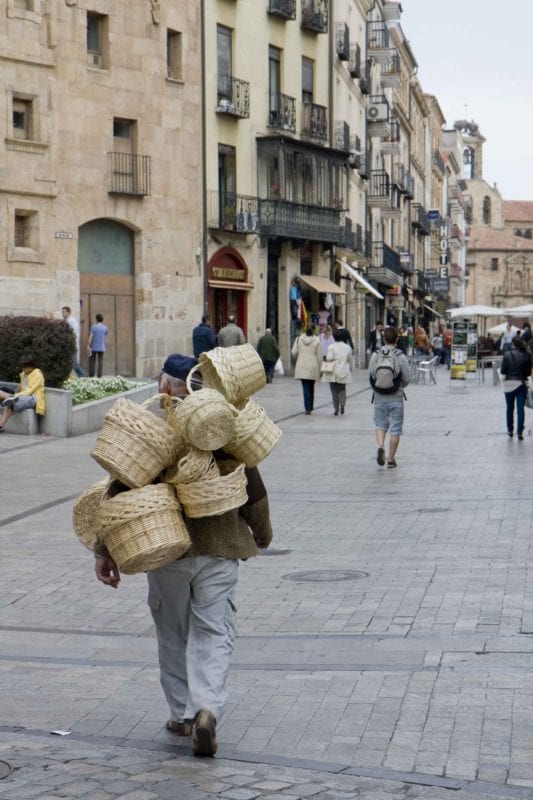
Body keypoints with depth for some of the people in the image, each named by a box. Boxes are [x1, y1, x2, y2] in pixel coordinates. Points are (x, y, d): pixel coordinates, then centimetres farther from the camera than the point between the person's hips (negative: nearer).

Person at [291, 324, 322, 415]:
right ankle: (310, 407, 21)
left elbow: (294, 353, 0)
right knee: (311, 388, 15)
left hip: (302, 367, 0)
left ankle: (308, 408, -13)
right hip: (313, 367, 0)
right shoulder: (316, 340, -4)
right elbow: (319, 356, -3)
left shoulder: (299, 339, 0)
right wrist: (319, 368, 5)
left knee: (305, 388, -2)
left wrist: (297, 358, 23)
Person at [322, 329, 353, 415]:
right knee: (342, 389, 15)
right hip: (344, 372, 3)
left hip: (333, 373, -3)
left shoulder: (331, 347, -10)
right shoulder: (347, 347, 3)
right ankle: (342, 404, -6)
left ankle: (336, 408, 1)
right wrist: (350, 369, 21)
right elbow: (350, 360, 9)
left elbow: (329, 358, -19)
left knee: (334, 390, 6)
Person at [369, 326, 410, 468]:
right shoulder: (400, 356, -10)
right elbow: (406, 378, -6)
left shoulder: (375, 355, -4)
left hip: (379, 397, 2)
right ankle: (391, 458, 9)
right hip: (396, 398, -2)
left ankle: (380, 445, -10)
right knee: (395, 429, 7)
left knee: (380, 424, 16)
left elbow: (370, 375, 1)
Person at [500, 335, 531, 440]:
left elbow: (502, 371, -6)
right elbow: (529, 372, -1)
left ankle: (510, 431, 23)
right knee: (520, 409, 1)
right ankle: (520, 432, -5)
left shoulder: (507, 354, -9)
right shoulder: (526, 356, -6)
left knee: (509, 408, 15)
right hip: (522, 384, 0)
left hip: (509, 383, 0)